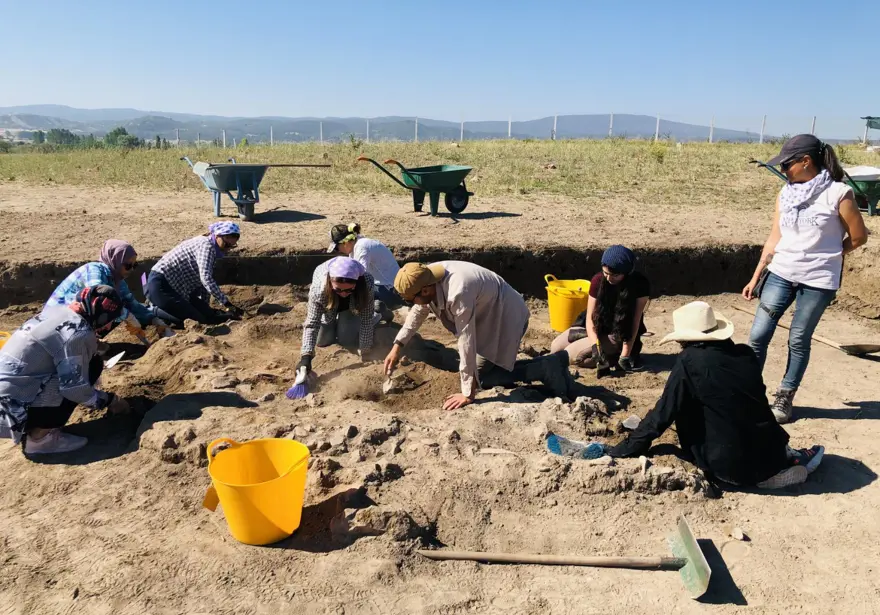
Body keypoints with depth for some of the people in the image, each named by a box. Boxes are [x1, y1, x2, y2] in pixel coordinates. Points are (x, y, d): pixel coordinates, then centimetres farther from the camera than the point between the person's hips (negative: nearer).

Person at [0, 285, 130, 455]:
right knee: (92, 365, -9)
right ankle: (39, 437, -6)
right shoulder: (78, 333, -19)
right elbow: (75, 388, -19)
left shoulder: (58, 310, 7)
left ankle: (31, 429, 13)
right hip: (14, 407, -9)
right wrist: (110, 401, -3)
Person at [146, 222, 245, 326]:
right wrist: (227, 303, -35)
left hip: (175, 288, 10)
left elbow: (204, 282, 16)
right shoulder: (207, 245, -18)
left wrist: (205, 309, 15)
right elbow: (206, 278, -31)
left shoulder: (212, 251, 12)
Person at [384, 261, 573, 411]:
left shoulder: (458, 294, -39)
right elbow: (418, 312, 8)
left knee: (483, 376, -8)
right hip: (488, 316, 9)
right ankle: (552, 365, 18)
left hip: (507, 317, -9)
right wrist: (397, 347, 4)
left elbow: (466, 343, -34)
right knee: (485, 367, 13)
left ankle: (547, 368, -1)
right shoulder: (427, 278, -12)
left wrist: (468, 393, -26)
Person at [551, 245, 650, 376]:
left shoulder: (640, 285, -24)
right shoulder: (598, 280, -15)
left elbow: (635, 322, -22)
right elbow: (590, 318, -16)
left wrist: (625, 356, -28)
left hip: (620, 335, -5)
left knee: (570, 355, -20)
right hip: (598, 326, 5)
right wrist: (596, 345, -32)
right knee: (555, 348, -1)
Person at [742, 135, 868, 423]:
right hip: (780, 274, 4)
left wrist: (823, 255, 8)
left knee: (798, 341, 4)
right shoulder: (786, 193, 4)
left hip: (818, 280, -4)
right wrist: (755, 277, 7)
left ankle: (784, 398, 19)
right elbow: (774, 239, 8)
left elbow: (858, 237, -3)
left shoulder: (838, 193, -11)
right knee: (758, 335, 0)